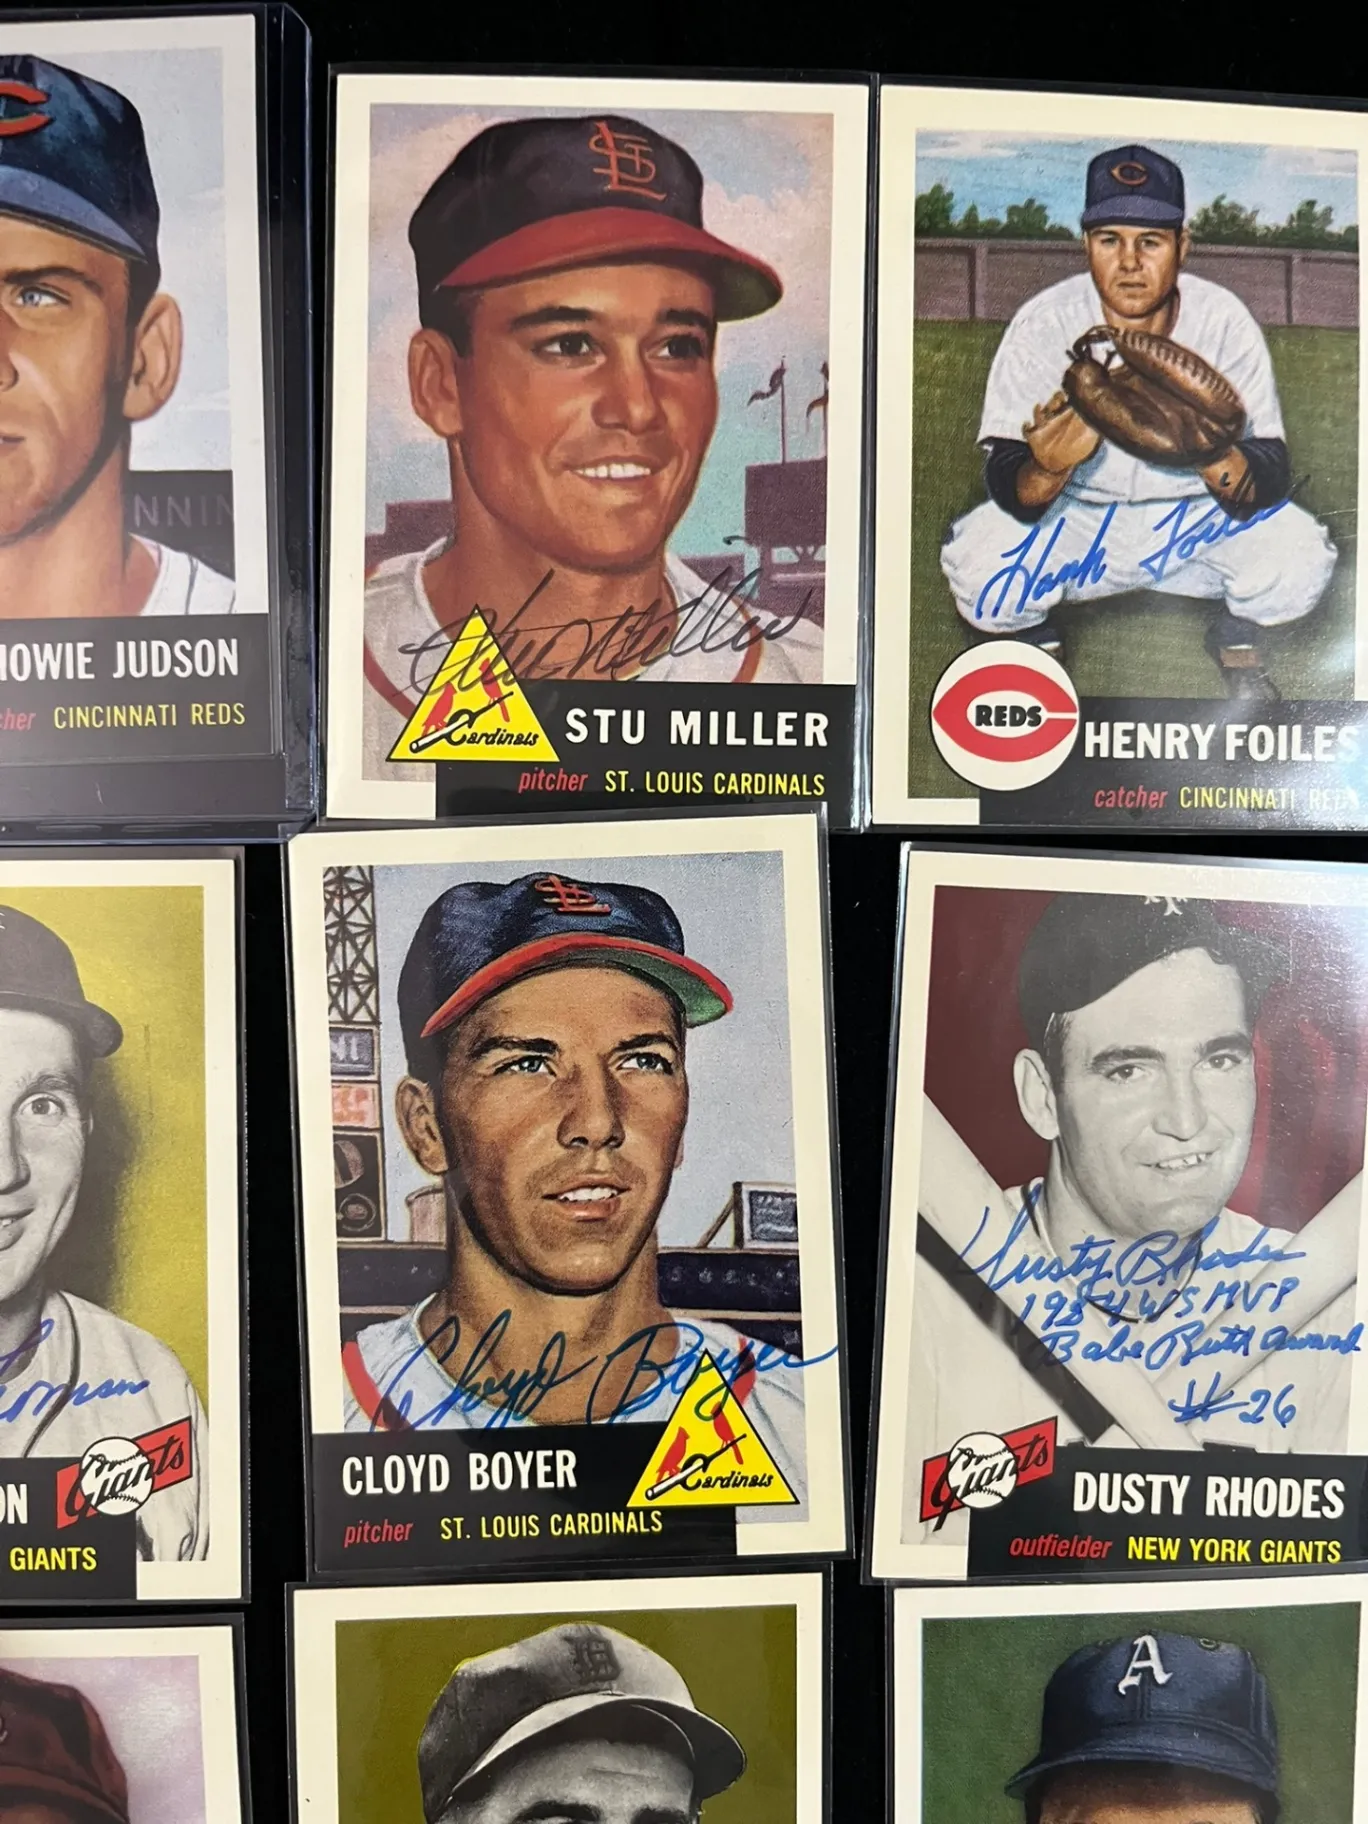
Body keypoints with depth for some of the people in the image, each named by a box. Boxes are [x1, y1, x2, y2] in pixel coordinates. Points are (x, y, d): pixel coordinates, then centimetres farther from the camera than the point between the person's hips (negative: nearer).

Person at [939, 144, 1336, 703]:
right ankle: (1037, 635, 8)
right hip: (1073, 521, 0)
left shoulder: (1224, 321, -15)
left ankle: (1235, 633, 10)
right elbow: (1006, 487, -19)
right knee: (974, 564, -29)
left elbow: (1272, 481, -18)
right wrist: (1047, 468, -43)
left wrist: (1215, 457, -41)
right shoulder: (1042, 323, -16)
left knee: (1298, 562, -27)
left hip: (1197, 520, 1)